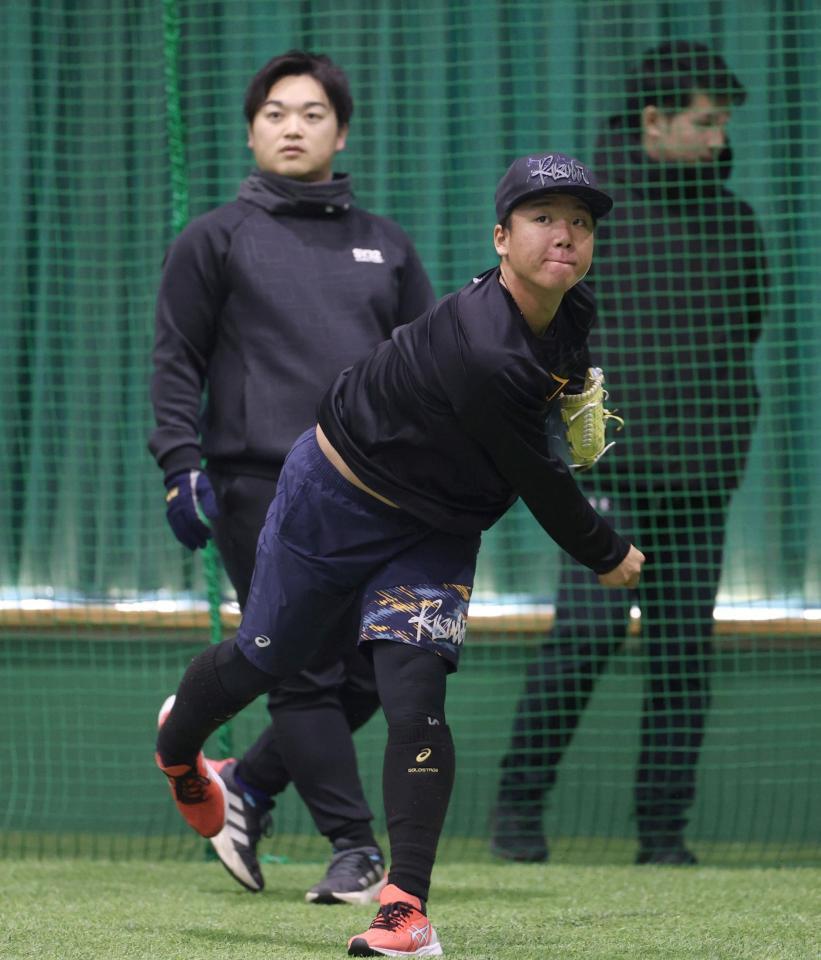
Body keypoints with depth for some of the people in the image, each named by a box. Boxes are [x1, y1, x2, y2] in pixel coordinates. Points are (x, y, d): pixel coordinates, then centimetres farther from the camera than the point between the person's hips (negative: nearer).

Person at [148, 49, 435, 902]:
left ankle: (248, 784, 23)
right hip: (261, 486, -4)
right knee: (308, 672, -10)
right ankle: (355, 849, -7)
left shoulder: (386, 247, 19)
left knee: (371, 674, 2)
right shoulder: (215, 239, 8)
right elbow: (177, 361, 4)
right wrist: (181, 465, -7)